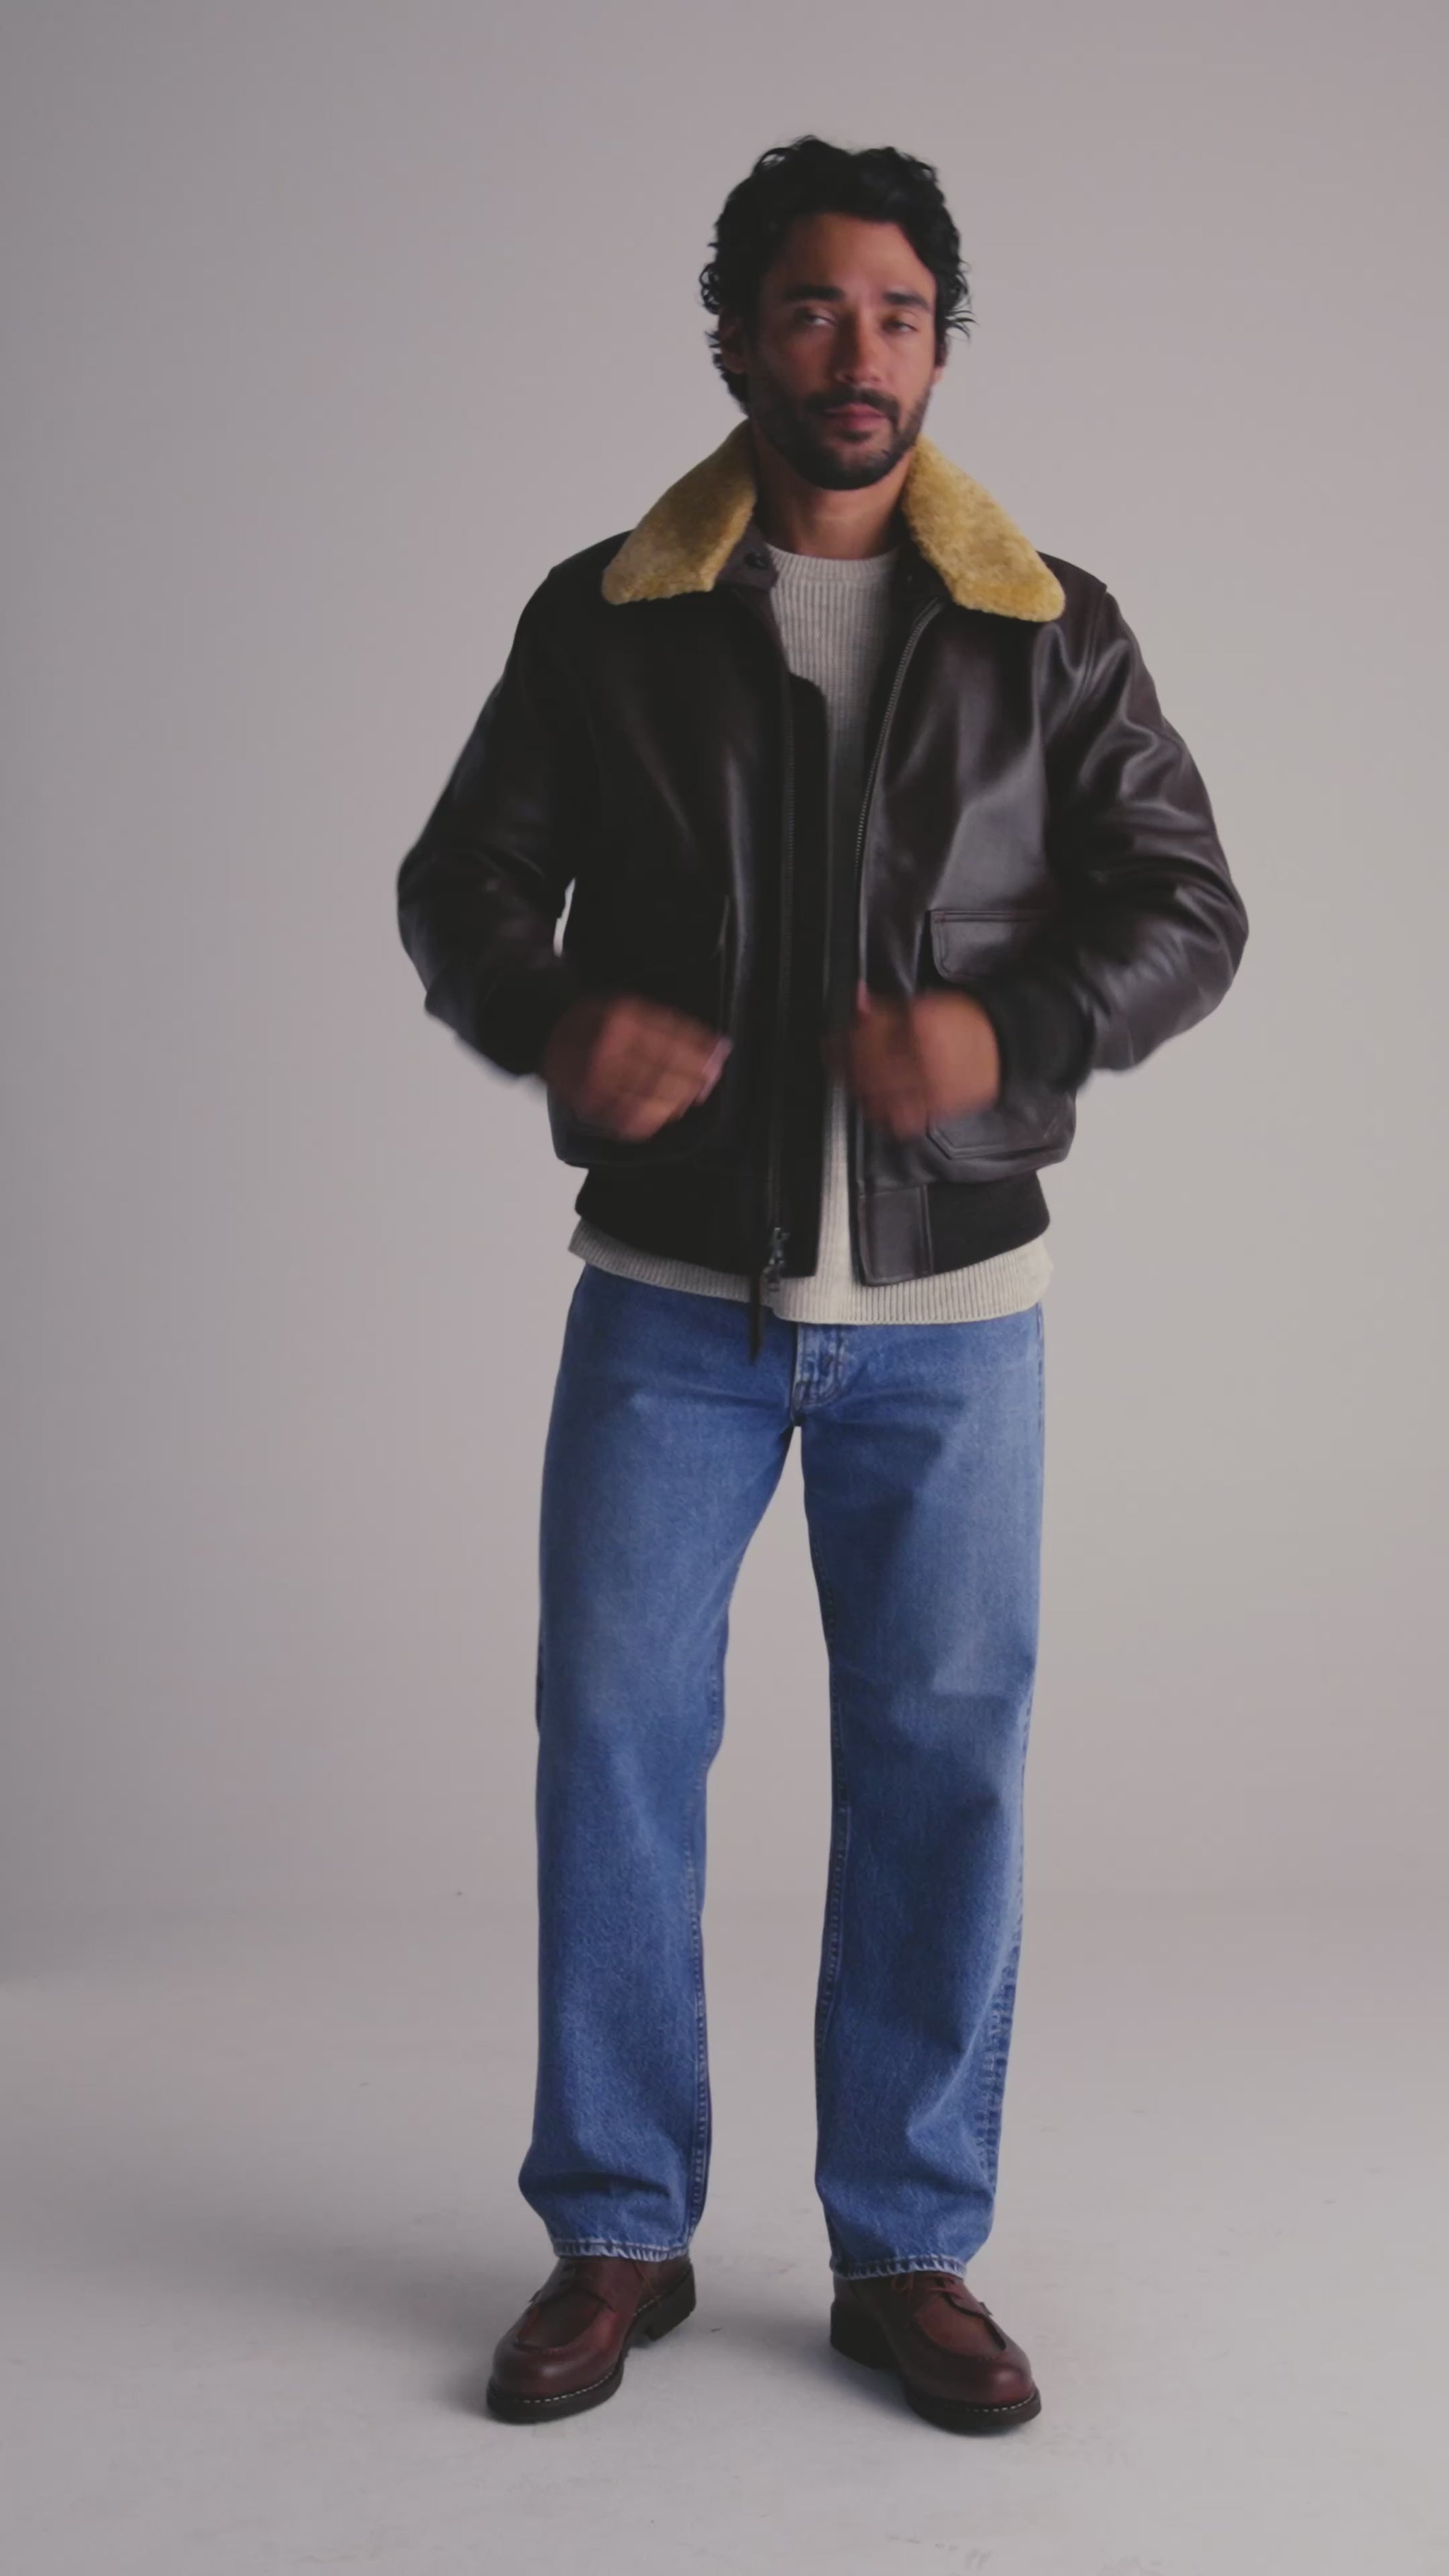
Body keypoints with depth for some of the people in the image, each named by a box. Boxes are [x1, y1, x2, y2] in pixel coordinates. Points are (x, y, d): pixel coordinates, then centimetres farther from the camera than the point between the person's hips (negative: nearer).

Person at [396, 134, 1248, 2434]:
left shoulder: (1048, 629, 3)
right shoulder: (605, 620, 3)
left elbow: (1187, 903, 4)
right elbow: (461, 884, 5)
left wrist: (1016, 1028, -16)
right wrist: (555, 1017, -17)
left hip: (951, 1311, 0)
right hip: (673, 1295, 0)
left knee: (945, 1760, 5)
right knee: (614, 1739, 2)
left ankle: (909, 2249, 21)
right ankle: (618, 2236, 19)